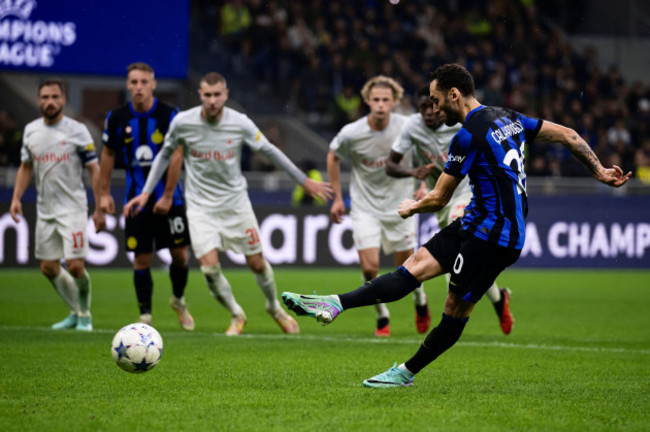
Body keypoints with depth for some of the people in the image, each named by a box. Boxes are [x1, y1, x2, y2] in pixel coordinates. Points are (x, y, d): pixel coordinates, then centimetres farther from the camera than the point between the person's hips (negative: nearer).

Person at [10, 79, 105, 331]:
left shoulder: (77, 131, -8)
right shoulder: (31, 130, 6)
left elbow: (93, 169, -5)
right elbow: (25, 167, 17)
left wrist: (99, 208, -8)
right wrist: (16, 198, 3)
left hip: (73, 208, -5)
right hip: (45, 209, 5)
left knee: (75, 266, -13)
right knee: (48, 268, 7)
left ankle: (85, 314, 10)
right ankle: (76, 313, 25)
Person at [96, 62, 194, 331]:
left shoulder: (170, 115, -9)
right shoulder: (117, 118, -2)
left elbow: (176, 157, -9)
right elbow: (108, 154, 10)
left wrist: (167, 196, -13)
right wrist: (104, 193, 7)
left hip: (168, 198, -1)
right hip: (136, 200, 1)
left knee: (179, 253, 1)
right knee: (141, 259, -1)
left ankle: (178, 300, 28)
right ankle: (145, 316, 7)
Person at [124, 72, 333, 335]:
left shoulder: (240, 124, -12)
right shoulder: (182, 122, -12)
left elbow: (270, 151, 1)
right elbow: (165, 155, 5)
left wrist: (304, 181, 6)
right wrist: (146, 192, 2)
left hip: (236, 202, 1)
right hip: (200, 206, -1)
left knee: (257, 263, 5)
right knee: (209, 267, -13)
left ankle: (275, 308, 34)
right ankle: (236, 316, 12)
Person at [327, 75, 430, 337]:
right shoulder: (351, 134, -16)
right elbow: (333, 156, 5)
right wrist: (337, 198, 5)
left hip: (400, 206, 1)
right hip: (365, 208, -1)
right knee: (369, 268, -12)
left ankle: (420, 302, 40)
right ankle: (382, 318, 12)